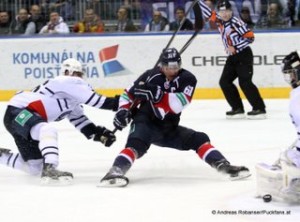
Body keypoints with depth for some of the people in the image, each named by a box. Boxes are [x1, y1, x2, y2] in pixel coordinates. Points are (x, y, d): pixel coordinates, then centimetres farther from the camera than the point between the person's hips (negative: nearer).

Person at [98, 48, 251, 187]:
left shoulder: (187, 79, -4)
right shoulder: (151, 76, -6)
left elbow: (178, 104, -22)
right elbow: (129, 94, 4)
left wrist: (157, 95, -35)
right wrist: (123, 111, -14)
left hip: (169, 128, 4)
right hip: (145, 123, -4)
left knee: (199, 140, -10)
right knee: (137, 145, -34)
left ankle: (224, 166, -14)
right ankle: (115, 171, -50)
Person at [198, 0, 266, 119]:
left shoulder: (236, 23, -17)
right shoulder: (219, 20, 5)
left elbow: (250, 37, -18)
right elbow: (208, 13, 11)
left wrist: (235, 48, -19)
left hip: (244, 55, -8)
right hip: (232, 57, 8)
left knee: (244, 82, -16)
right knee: (224, 82, 2)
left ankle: (259, 109, -15)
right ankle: (238, 109, 5)